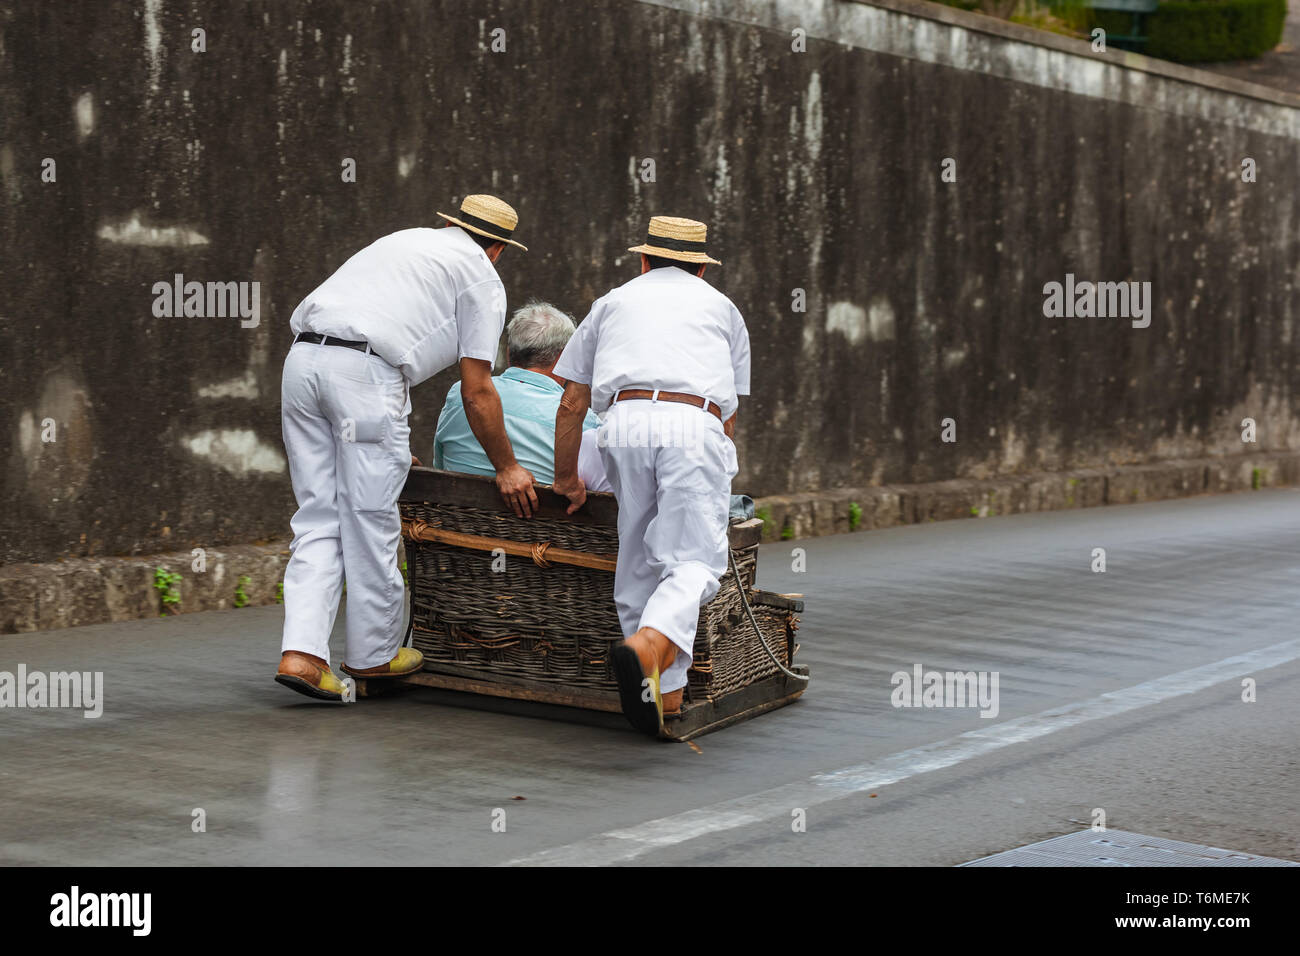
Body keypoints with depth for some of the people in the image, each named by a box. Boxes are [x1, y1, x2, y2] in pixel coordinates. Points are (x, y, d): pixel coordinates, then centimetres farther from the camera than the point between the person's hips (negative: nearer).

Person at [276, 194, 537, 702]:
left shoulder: (401, 240, 32)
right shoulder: (482, 278, 11)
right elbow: (476, 393, 7)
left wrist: (390, 445, 43)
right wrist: (506, 467, 18)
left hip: (301, 358, 7)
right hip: (366, 373, -7)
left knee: (319, 517, 8)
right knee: (371, 520, 6)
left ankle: (301, 653, -2)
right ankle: (373, 653, 19)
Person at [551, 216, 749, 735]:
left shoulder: (613, 302, 30)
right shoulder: (721, 308, 31)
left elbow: (571, 404, 27)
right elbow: (730, 414, 29)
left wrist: (566, 478, 38)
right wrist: (712, 475, 41)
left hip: (624, 423, 1)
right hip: (695, 425, -1)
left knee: (640, 563, 10)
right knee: (694, 560, -5)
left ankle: (665, 688, 7)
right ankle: (647, 645, -32)